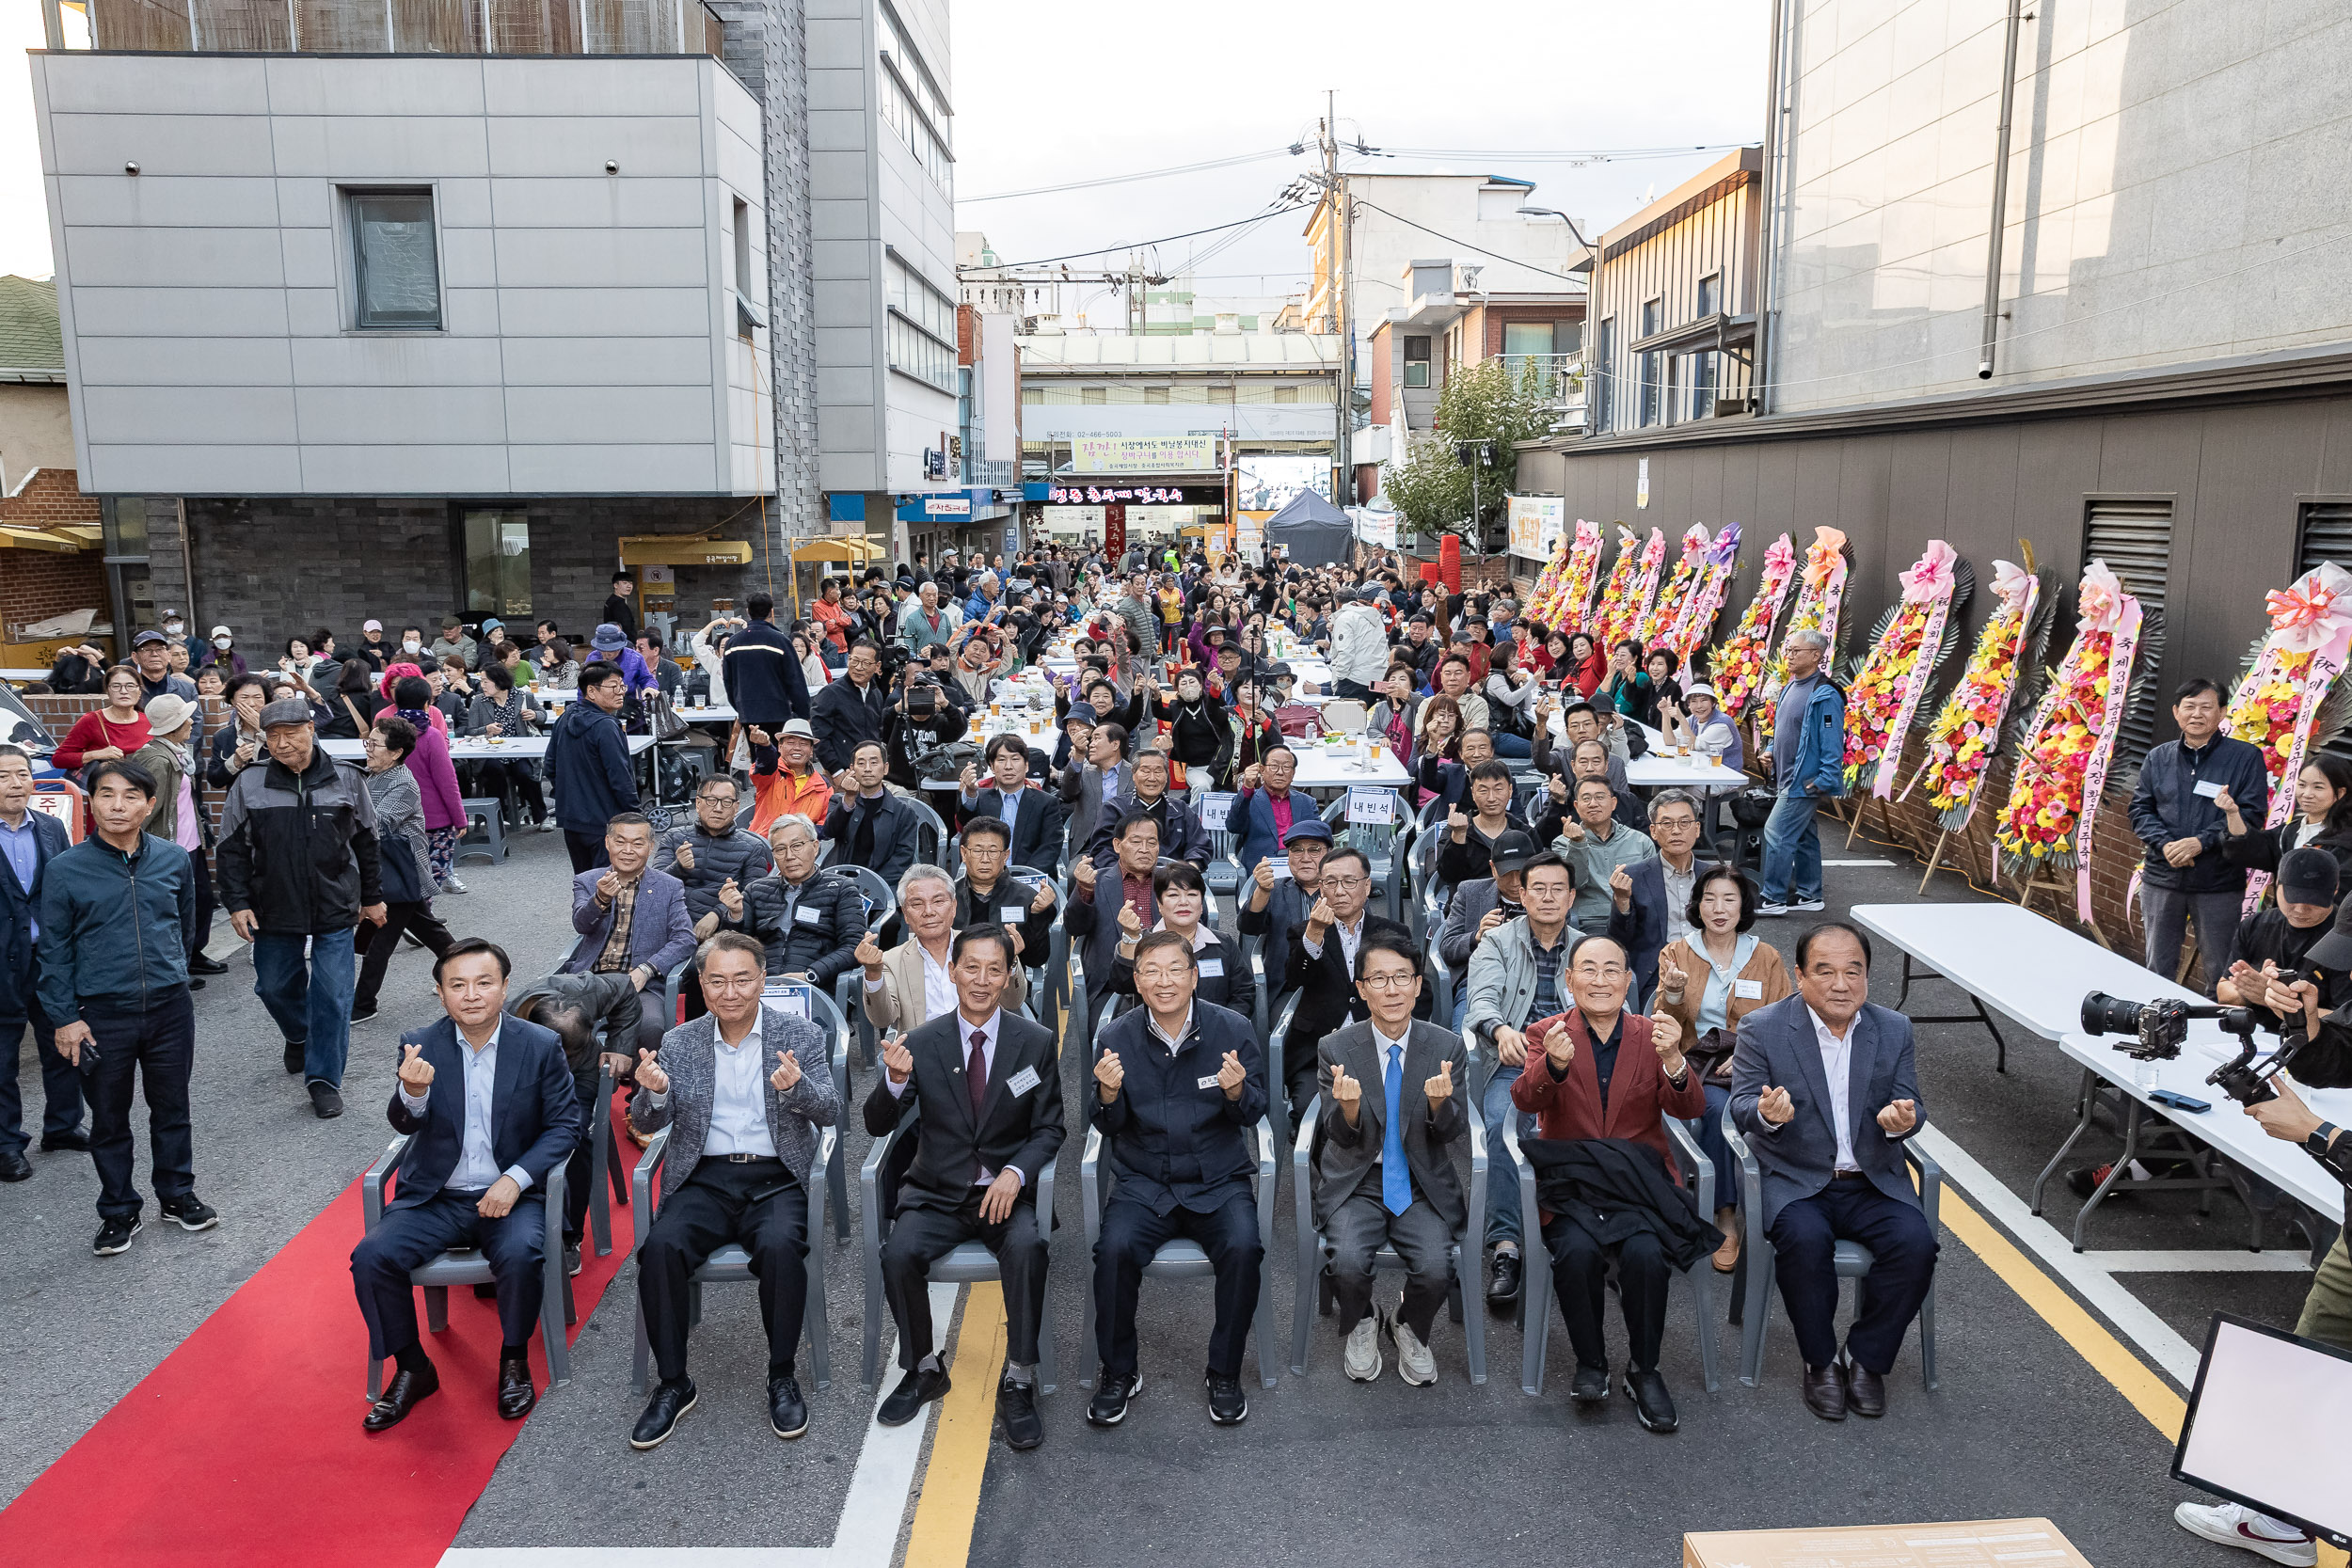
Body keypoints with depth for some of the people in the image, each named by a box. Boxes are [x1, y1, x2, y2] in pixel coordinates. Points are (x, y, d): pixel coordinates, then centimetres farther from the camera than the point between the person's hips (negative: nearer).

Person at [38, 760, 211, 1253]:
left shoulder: (174, 860, -2)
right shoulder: (65, 870, -7)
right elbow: (55, 949, -2)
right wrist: (64, 1018, -5)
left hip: (169, 1009, 1)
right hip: (101, 1015, -1)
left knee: (172, 1109, 14)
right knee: (109, 1119, 11)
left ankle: (177, 1194, 31)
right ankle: (118, 1212, 25)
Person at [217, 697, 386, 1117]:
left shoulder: (346, 780, -1)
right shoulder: (248, 785, -3)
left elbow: (366, 843, 8)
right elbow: (232, 850, 3)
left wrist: (372, 897, 11)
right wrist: (237, 904, -3)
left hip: (335, 908, -1)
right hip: (273, 909, 1)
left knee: (332, 994, -3)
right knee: (275, 986, 15)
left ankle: (324, 1078, 8)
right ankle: (299, 1036, 46)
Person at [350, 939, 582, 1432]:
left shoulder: (542, 1045, -4)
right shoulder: (420, 1046, 0)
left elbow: (564, 1125, -2)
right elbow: (404, 1125, -9)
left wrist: (515, 1179, -16)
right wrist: (413, 1093, -33)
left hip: (510, 1194, -2)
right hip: (435, 1198, 2)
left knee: (520, 1255, -31)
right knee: (370, 1258, -21)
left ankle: (514, 1360, -2)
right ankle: (412, 1368, 3)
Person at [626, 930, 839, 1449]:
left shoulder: (802, 1036, 4)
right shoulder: (679, 1043, 9)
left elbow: (830, 1112, -6)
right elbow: (646, 1125, 5)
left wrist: (795, 1086, -29)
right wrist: (654, 1093, -19)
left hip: (775, 1178, -2)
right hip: (705, 1179, 2)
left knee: (780, 1246, -32)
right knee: (661, 1247, -27)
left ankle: (782, 1376, -11)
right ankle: (672, 1383, -9)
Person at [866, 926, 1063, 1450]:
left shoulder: (1036, 1043, 0)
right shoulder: (920, 1043, 1)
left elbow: (1050, 1130, 1)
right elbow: (877, 1126, -1)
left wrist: (1015, 1174, -19)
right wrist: (896, 1080, -22)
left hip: (1007, 1192, -1)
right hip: (937, 1194, 1)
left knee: (1027, 1248, -32)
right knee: (899, 1254, -26)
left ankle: (1018, 1383, -14)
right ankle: (923, 1370, 0)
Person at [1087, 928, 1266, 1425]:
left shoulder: (1233, 1029, -3)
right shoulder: (1117, 1038, -1)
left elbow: (1255, 1113, 1)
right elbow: (1110, 1126, 2)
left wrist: (1237, 1091, -22)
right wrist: (1109, 1094, -20)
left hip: (1218, 1181, 0)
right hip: (1144, 1183, 1)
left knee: (1243, 1247, -28)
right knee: (1115, 1248, -26)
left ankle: (1224, 1374, -4)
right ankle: (1118, 1373, -2)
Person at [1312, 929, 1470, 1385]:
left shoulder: (1447, 1047, -3)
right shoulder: (1335, 1049, -6)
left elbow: (1456, 1132, -3)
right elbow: (1340, 1136, -4)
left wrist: (1439, 1103, -26)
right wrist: (1348, 1106, -28)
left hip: (1423, 1184, 1)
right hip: (1357, 1182, 0)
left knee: (1435, 1269, -24)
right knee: (1347, 1263, -26)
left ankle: (1409, 1329, 12)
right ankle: (1361, 1326, 11)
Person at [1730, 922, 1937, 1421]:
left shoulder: (1894, 1030, 5)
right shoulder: (1762, 1029, -5)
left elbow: (1912, 1106, 5)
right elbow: (1741, 1108, -9)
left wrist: (1903, 1119, -20)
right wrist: (1766, 1113, -34)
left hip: (1874, 1182, 3)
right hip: (1795, 1181, -3)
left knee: (1916, 1242, -24)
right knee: (1806, 1241, -31)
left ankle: (1866, 1358, -2)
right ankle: (1821, 1362, -8)